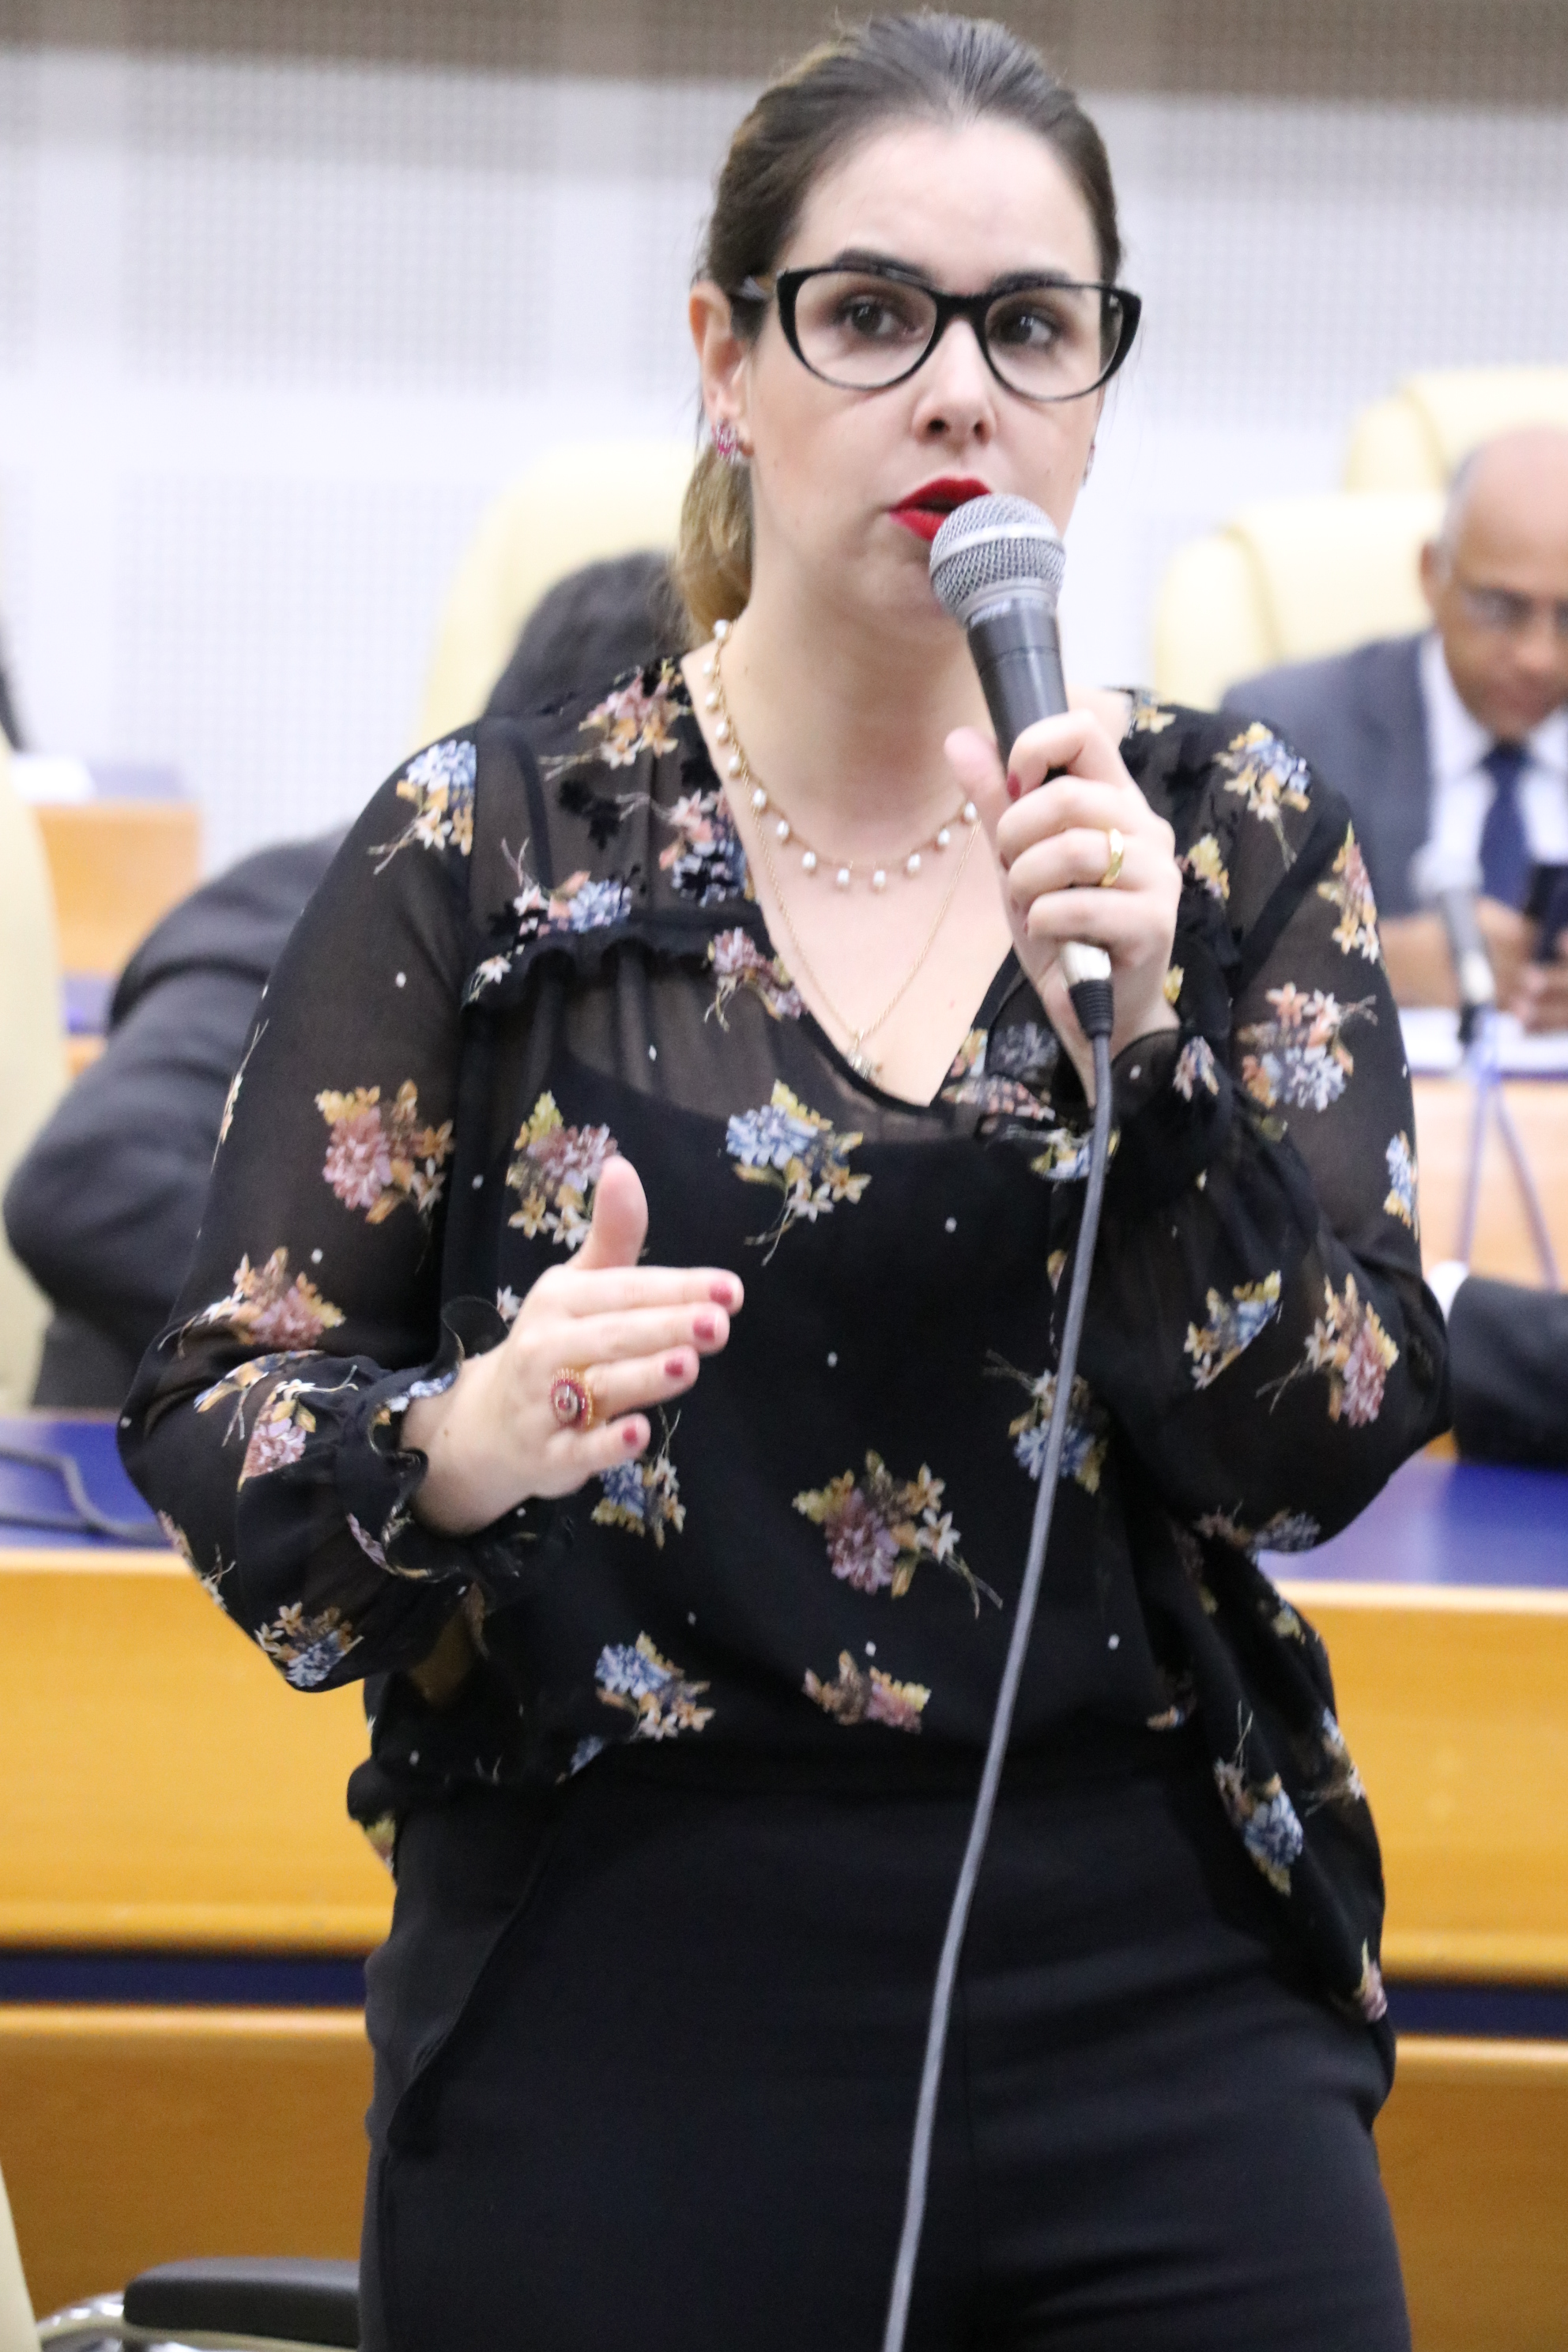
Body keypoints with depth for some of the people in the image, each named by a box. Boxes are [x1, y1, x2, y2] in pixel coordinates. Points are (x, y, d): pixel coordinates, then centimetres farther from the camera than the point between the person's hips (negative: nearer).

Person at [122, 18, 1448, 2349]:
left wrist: (1127, 1028, -18)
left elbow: (1322, 1445, -3)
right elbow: (214, 1418, 0)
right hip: (621, 2029, -1)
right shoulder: (487, 853, 1)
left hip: (1158, 2007, 1)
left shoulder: (1240, 844, 6)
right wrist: (467, 1445, -21)